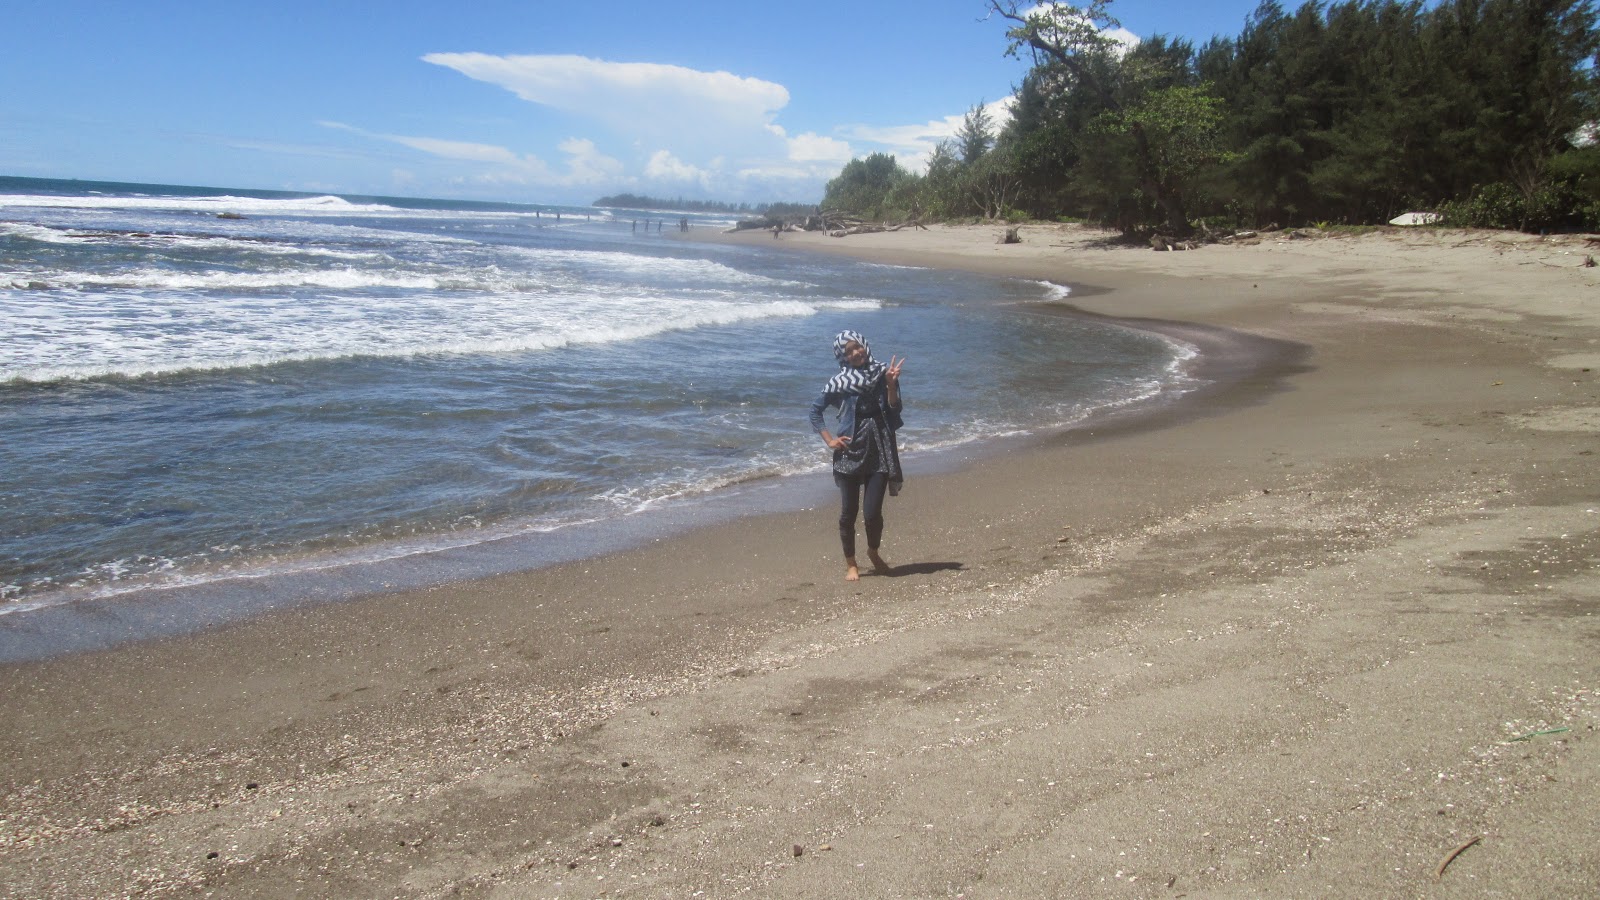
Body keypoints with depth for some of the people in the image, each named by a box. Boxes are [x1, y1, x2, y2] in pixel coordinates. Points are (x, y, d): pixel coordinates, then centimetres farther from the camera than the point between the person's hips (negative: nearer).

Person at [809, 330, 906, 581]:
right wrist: (829, 440, -2)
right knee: (848, 512, 3)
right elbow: (815, 411, 6)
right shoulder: (839, 381, -1)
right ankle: (850, 563, 21)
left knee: (873, 513, -2)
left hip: (879, 452, 1)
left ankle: (873, 552, 28)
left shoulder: (883, 374, 4)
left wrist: (891, 385, -14)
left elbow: (894, 410, -1)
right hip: (850, 452, -1)